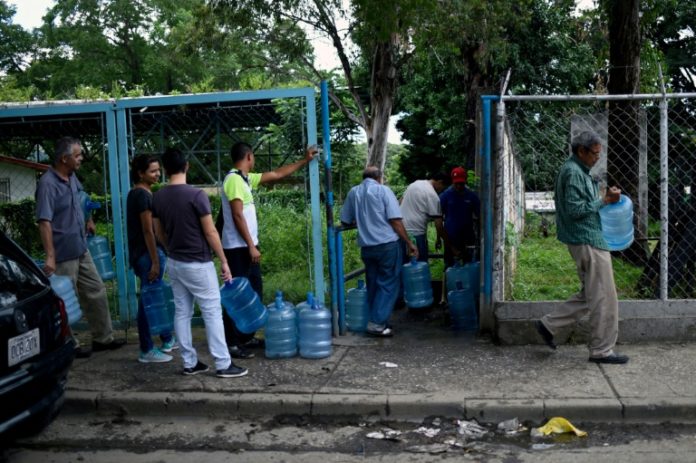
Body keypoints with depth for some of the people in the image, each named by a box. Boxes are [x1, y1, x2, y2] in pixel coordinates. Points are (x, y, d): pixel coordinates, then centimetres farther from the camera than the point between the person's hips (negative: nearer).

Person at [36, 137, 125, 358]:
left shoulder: (72, 177, 6)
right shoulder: (48, 184, -20)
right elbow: (44, 222, -26)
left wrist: (88, 219, 17)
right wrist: (50, 256, -30)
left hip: (81, 249, 9)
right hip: (64, 254, -9)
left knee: (96, 292, 14)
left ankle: (103, 338, 25)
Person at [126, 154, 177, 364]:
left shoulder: (138, 193, 13)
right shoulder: (142, 195, -17)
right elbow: (148, 231, -20)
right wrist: (155, 262, -20)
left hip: (141, 253, 10)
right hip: (147, 254, -10)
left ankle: (167, 340, 30)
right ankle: (147, 351, 6)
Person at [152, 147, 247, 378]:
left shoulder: (158, 198, 2)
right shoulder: (196, 194, -17)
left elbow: (160, 233, 11)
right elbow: (210, 232, -15)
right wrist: (224, 261, -6)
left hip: (174, 263, 6)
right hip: (198, 264, -6)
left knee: (182, 312, 11)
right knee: (212, 312, 0)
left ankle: (189, 363, 18)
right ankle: (223, 365, 3)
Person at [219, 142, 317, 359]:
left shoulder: (245, 178, 13)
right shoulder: (234, 179, -16)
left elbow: (277, 174, 21)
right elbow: (237, 216, -21)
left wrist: (304, 160, 23)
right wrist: (251, 246, -20)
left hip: (247, 246, 10)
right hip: (238, 248, -10)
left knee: (254, 292, 15)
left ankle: (246, 337, 24)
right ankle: (230, 344, 1)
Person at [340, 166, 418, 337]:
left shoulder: (353, 192, 8)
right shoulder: (383, 190, -4)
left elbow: (345, 221, 13)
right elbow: (395, 220, -10)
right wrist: (409, 243, -4)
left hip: (366, 247, 4)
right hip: (388, 244, -4)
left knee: (373, 284, 15)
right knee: (388, 284, 3)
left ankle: (375, 321, 20)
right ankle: (377, 323, -1)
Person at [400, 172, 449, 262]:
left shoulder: (416, 183, 12)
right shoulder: (433, 195, -11)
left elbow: (401, 202, 18)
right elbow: (438, 222, -12)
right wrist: (439, 238, -3)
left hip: (401, 230, 8)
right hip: (416, 232, -8)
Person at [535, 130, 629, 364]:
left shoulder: (572, 170, 17)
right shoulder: (574, 173, -14)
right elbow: (575, 209, -21)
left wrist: (604, 198, 12)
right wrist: (604, 200, -14)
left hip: (584, 240, 11)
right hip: (588, 241, -11)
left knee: (589, 295, 16)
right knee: (604, 297, -3)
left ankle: (549, 324, 18)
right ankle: (602, 350, 6)